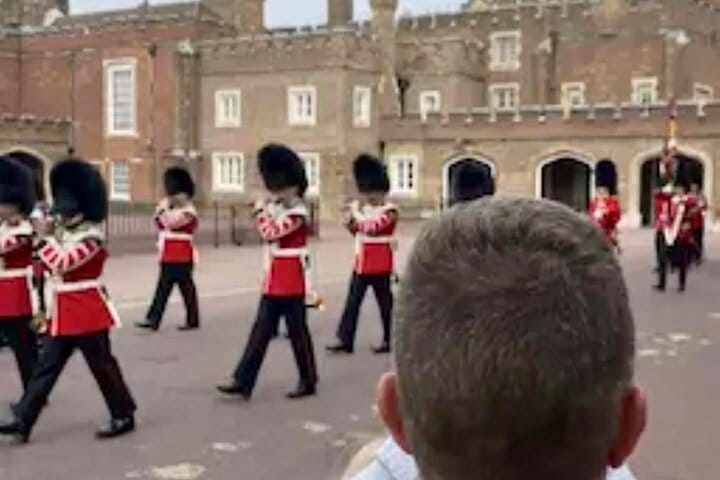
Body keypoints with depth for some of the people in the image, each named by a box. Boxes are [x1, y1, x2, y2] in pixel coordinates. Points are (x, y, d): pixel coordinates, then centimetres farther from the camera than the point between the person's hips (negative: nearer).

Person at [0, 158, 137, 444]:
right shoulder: (66, 234, 12)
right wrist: (50, 235, 5)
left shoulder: (91, 238, -16)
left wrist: (46, 236, -15)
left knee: (102, 365, 2)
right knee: (46, 366, 8)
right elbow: (53, 268, 16)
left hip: (87, 314, -9)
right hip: (65, 315, 9)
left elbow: (61, 263, -26)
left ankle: (124, 416, 16)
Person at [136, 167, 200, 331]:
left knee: (186, 289, 0)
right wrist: (159, 213, 5)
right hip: (169, 257, 9)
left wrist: (164, 208, -15)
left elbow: (171, 223, -24)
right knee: (163, 288, 7)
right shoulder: (173, 210, 16)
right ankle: (153, 320, 7)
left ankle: (193, 321, 10)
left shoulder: (188, 212, -11)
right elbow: (161, 226, 19)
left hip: (182, 258, -9)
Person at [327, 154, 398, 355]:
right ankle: (345, 341, 8)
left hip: (380, 267, -7)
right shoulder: (365, 209, 11)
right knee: (352, 303, 5)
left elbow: (372, 228, -25)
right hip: (361, 264, 7)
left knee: (385, 304, 5)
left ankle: (389, 340, 17)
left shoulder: (389, 211, -11)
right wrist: (350, 222, 0)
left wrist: (355, 213, -18)